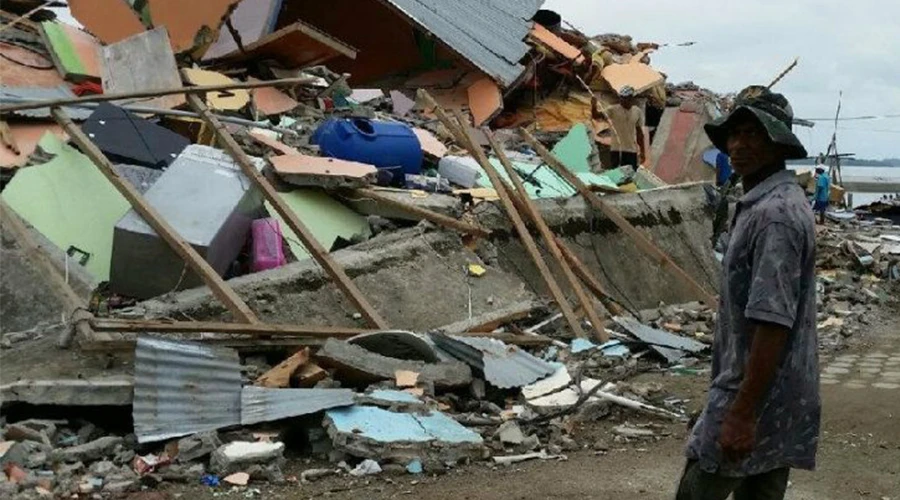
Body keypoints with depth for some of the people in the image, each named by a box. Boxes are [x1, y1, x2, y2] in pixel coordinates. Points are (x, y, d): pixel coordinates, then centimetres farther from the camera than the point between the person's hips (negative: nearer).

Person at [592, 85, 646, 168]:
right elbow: (596, 116, -20)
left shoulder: (638, 112, 5)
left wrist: (642, 151, 11)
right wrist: (594, 106, -41)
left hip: (632, 150, 3)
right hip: (616, 149, -3)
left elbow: (639, 133, 11)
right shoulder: (613, 110, -6)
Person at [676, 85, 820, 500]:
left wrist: (742, 412, -25)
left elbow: (773, 322, -25)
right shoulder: (763, 204, 13)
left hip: (759, 396, -10)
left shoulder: (776, 214, -20)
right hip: (778, 398, 10)